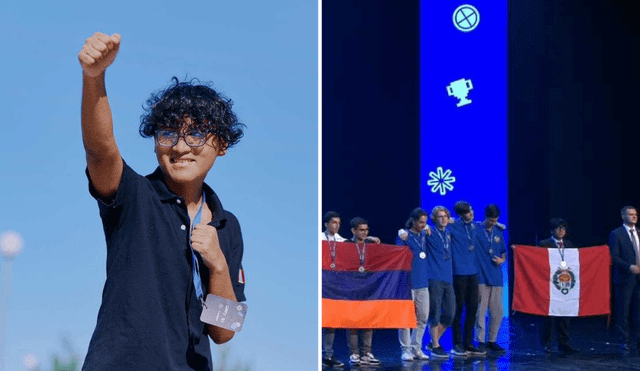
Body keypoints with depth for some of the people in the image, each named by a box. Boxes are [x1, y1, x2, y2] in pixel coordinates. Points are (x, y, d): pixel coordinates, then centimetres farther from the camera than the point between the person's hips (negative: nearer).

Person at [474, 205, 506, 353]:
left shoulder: (499, 232, 14)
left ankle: (492, 340, 17)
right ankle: (480, 341, 1)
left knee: (497, 311, 6)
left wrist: (502, 260, 0)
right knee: (480, 310, -5)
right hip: (481, 277, -5)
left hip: (496, 278, 5)